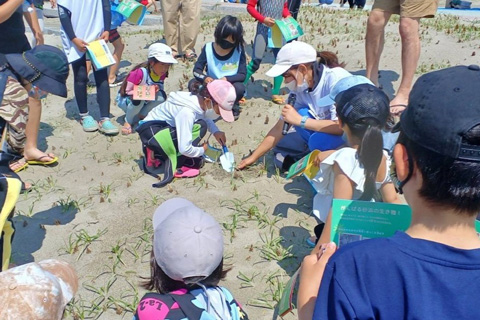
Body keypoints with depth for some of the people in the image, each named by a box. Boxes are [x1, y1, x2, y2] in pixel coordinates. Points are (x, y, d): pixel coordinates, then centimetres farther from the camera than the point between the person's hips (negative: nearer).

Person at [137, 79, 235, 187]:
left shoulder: (200, 100, -9)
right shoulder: (187, 112, -33)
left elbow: (205, 117, 15)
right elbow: (185, 149, -33)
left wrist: (215, 131, -4)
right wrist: (202, 150, -13)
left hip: (165, 127, 9)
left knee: (196, 162, 5)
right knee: (199, 127, -27)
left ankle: (158, 154, 12)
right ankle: (173, 167, -16)